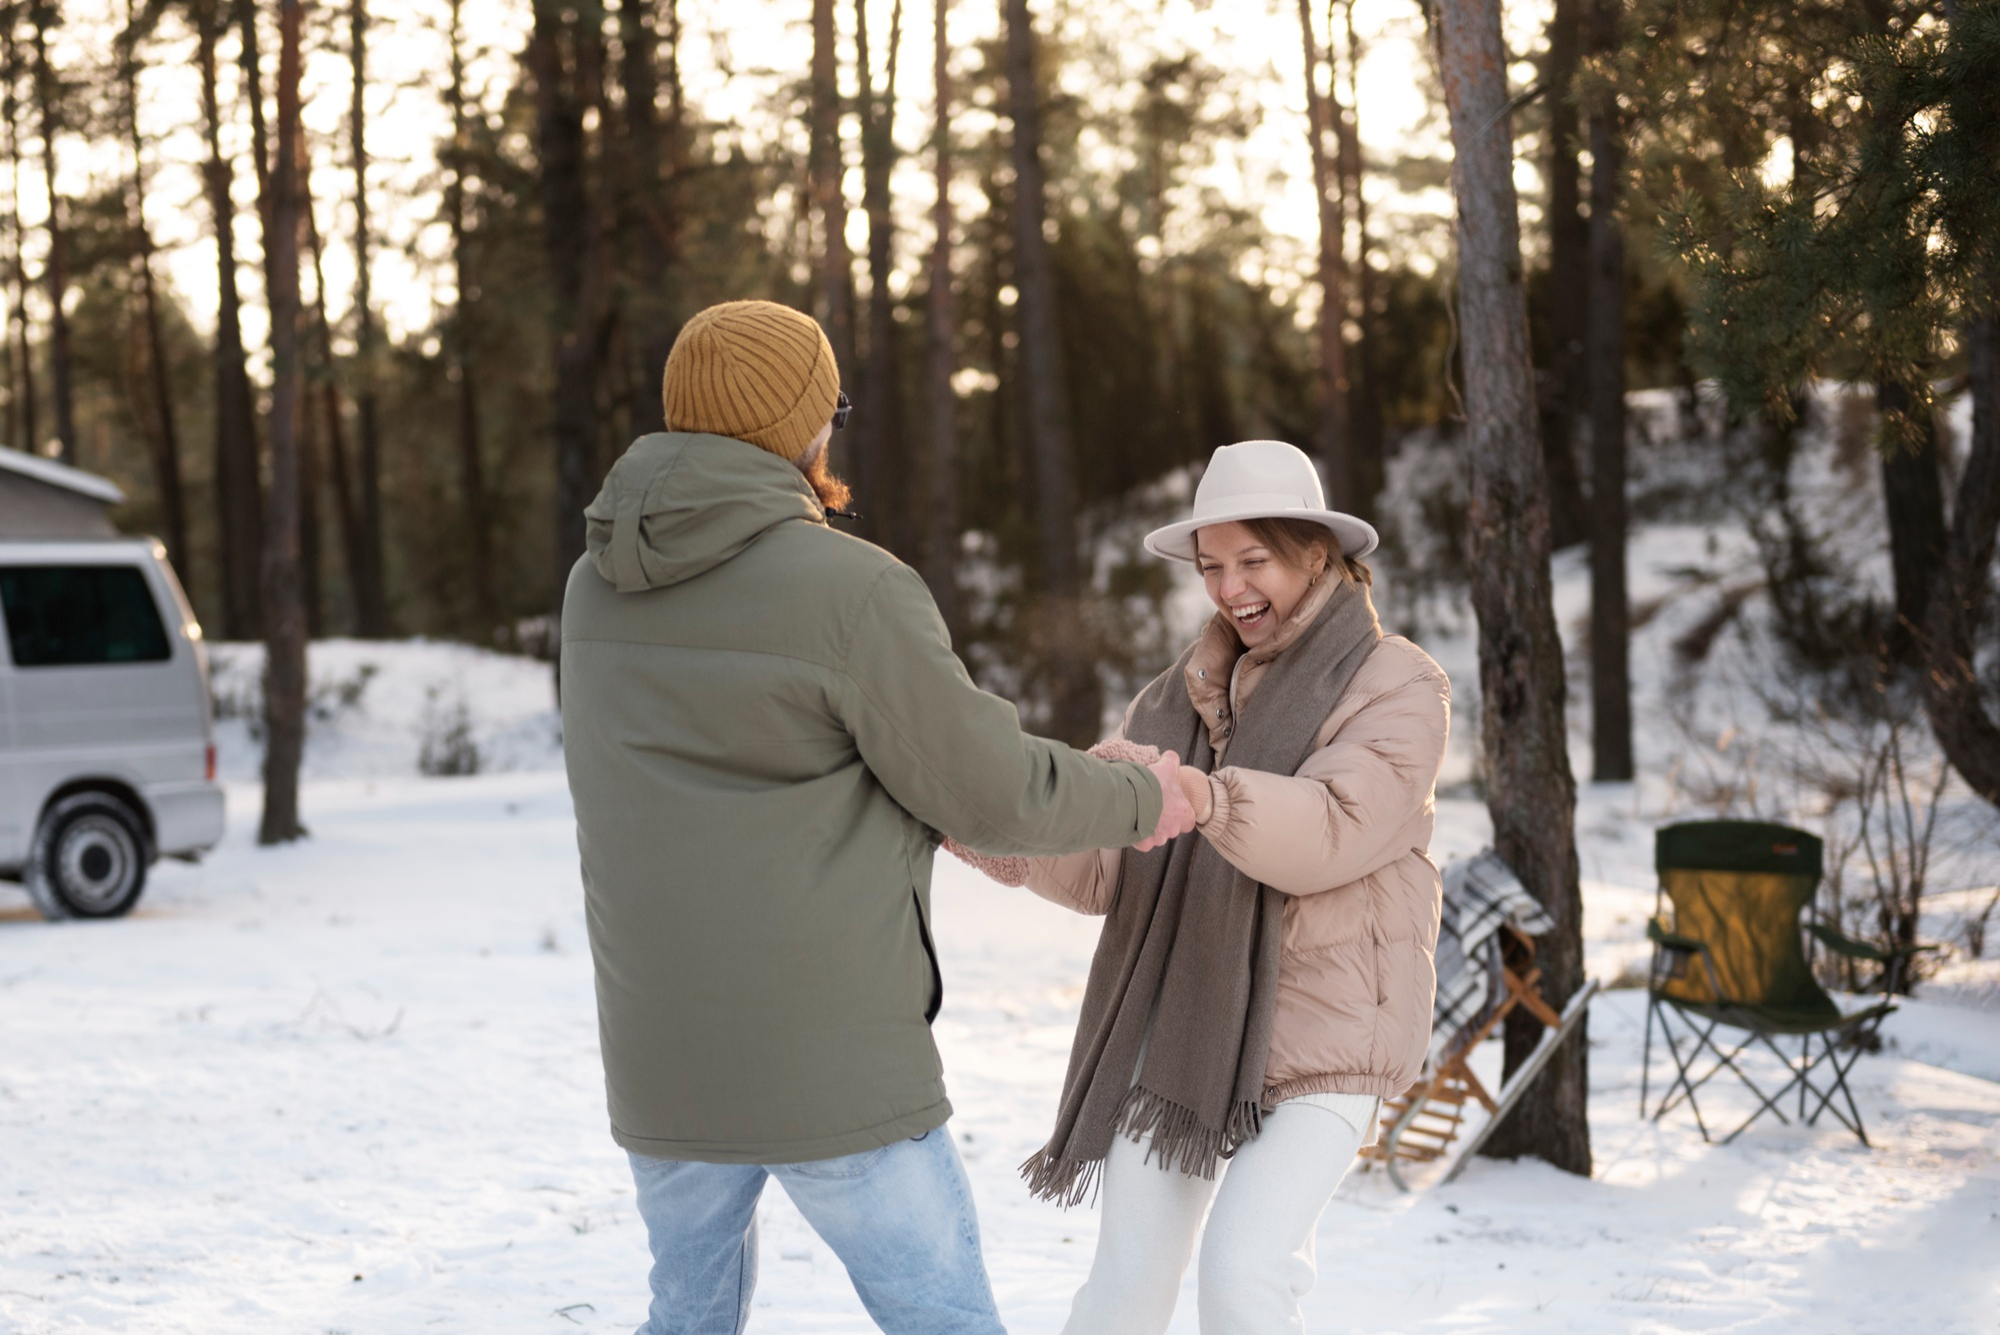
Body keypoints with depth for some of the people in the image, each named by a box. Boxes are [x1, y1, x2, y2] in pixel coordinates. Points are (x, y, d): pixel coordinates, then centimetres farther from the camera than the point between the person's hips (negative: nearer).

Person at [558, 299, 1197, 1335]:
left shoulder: (598, 587, 6)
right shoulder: (851, 592, -15)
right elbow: (988, 788, -7)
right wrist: (1140, 802, 10)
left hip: (662, 1054, 7)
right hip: (826, 1060, -6)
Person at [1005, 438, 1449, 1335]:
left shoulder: (1394, 687, -4)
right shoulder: (1181, 696, 11)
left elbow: (1333, 830, -22)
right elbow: (1105, 869, 5)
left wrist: (1206, 797, -40)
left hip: (1320, 1035, -5)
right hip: (1182, 1027, 5)